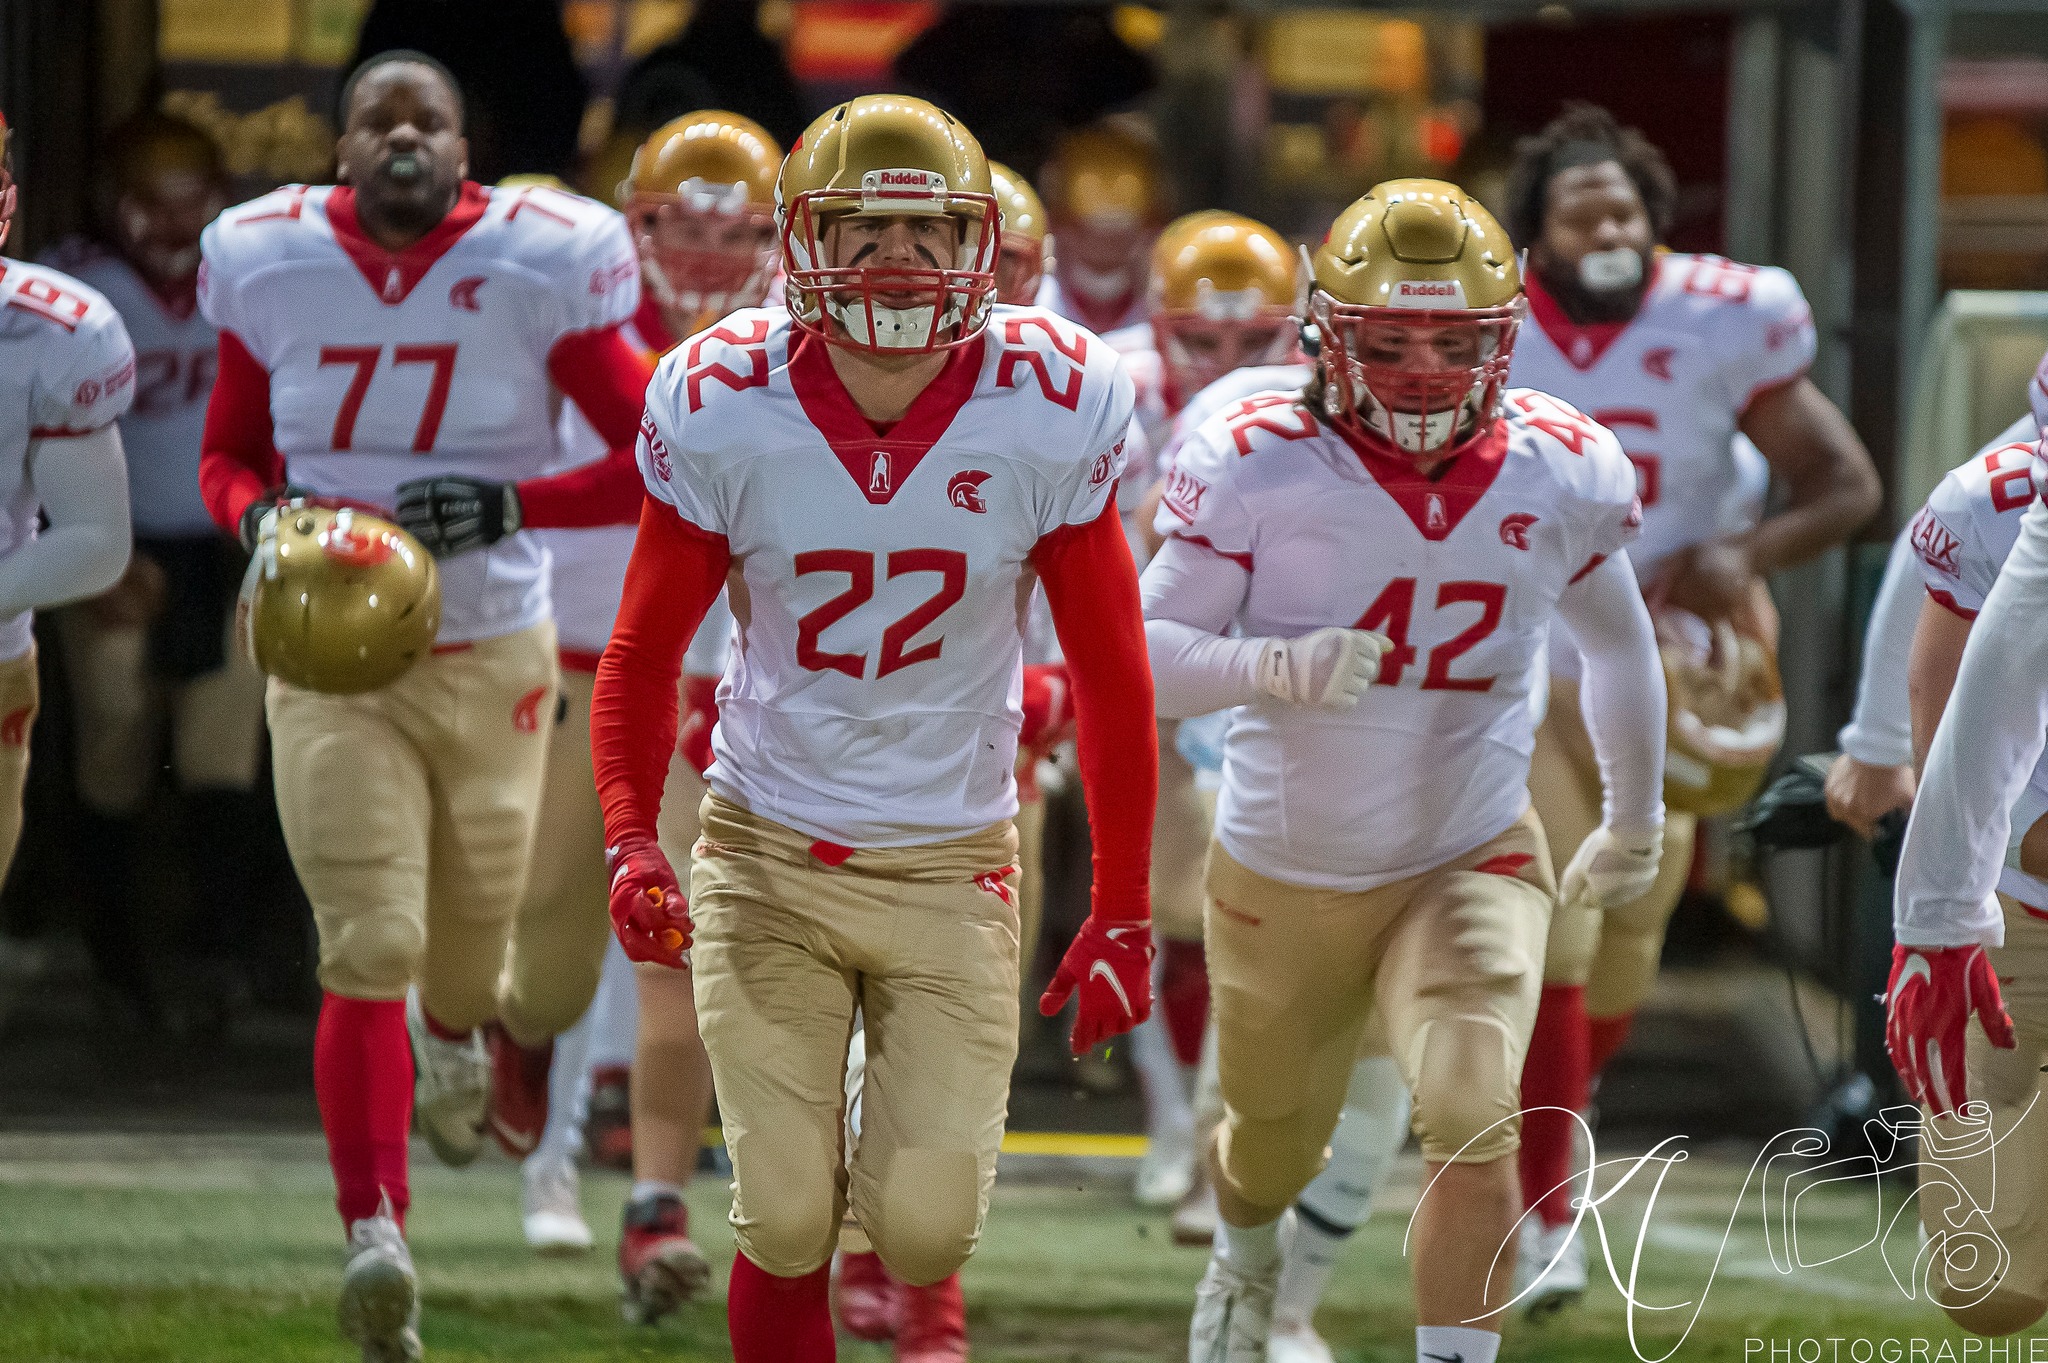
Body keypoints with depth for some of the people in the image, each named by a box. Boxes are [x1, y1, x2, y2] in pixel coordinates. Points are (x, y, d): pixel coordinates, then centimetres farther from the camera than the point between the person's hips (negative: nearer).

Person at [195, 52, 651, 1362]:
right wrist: (262, 517, -12)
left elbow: (658, 460, -7)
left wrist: (508, 505, -21)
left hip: (491, 654, 0)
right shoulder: (273, 268, -2)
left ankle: (454, 1035, 52)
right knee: (368, 955, -15)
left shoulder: (537, 268, -9)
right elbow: (229, 454, 11)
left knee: (476, 965, 13)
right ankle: (376, 1234, -17)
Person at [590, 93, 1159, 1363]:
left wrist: (1123, 913, 1)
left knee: (926, 1234, -7)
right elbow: (644, 653, 1)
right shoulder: (727, 407, -11)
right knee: (784, 1226, -8)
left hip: (952, 865, 0)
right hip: (768, 861, 0)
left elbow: (1111, 677, 0)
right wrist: (631, 839, -15)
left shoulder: (1048, 410, -11)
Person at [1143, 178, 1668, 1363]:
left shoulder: (1563, 474, -10)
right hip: (1285, 875, 0)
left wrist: (1637, 820, 21)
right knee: (1277, 1140, 22)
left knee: (1475, 1122, -25)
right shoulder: (1259, 465, -19)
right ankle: (1247, 1256, 58)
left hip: (1473, 860, 0)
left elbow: (1618, 640, 10)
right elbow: (1152, 655, -17)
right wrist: (1280, 665, -38)